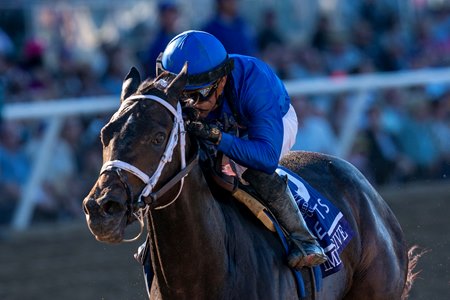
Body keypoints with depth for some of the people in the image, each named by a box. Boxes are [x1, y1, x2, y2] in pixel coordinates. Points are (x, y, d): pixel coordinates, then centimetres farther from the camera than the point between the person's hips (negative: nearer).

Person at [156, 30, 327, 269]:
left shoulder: (254, 81, -46)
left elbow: (268, 156, -53)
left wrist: (218, 138, -68)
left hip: (275, 121, -5)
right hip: (226, 125, 5)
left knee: (256, 169, -36)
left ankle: (302, 237, -20)